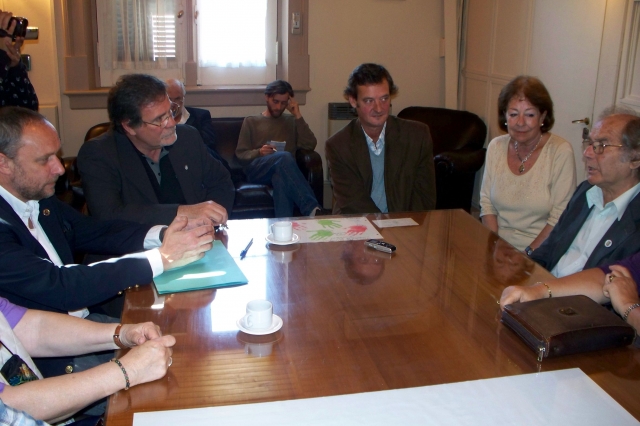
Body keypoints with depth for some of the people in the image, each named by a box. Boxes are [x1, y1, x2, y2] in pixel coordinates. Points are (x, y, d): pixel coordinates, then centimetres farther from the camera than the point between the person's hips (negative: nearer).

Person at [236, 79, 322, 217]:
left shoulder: (292, 121, 27)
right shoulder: (251, 122, 22)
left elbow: (310, 145, 8)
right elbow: (240, 154, 11)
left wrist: (298, 116, 6)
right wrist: (258, 152, -10)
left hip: (282, 170, 2)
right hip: (256, 170, -1)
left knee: (281, 178, -40)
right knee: (284, 156, -36)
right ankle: (311, 208, -49)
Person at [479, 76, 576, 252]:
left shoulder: (561, 152, -9)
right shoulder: (495, 147, 3)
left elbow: (560, 218, -10)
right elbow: (487, 203, 6)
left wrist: (527, 254, -14)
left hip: (539, 252, -3)